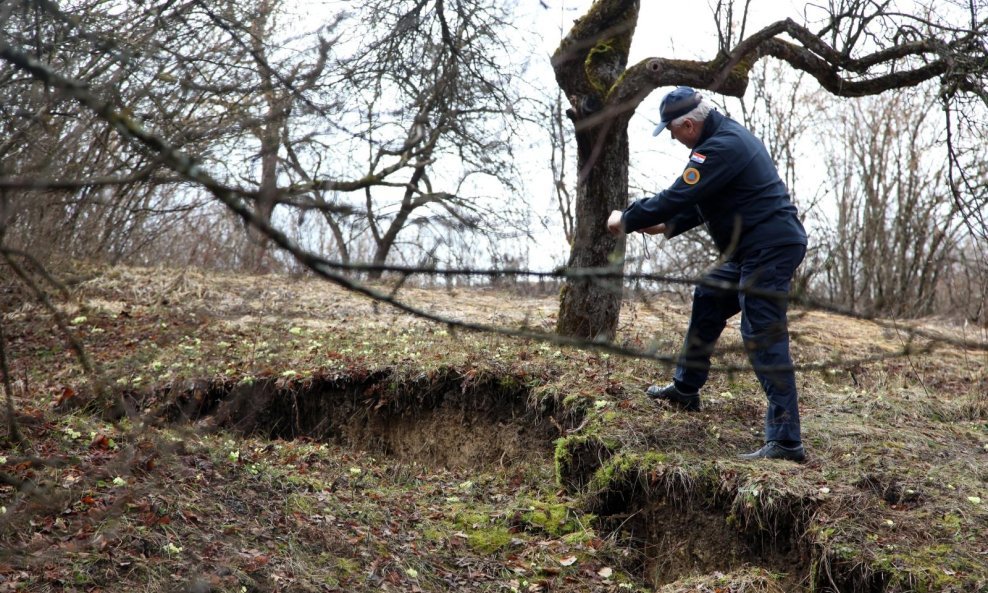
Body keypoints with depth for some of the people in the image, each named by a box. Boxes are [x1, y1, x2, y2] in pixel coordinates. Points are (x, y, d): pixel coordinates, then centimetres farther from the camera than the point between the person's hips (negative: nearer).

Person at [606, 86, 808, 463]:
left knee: (763, 339, -13)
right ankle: (686, 390, 38)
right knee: (708, 300, 23)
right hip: (754, 248, 11)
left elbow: (678, 197, -20)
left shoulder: (721, 148, -20)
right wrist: (668, 226, 16)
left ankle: (785, 441, -13)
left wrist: (627, 221, -7)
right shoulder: (726, 135, 15)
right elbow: (700, 200, 24)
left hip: (769, 249, -11)